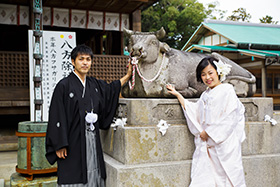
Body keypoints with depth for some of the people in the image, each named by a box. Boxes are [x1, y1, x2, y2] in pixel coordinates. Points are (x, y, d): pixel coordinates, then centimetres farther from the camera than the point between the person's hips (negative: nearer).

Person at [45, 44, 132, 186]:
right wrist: (59, 145, -13)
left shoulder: (95, 84, 10)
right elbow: (57, 117, -10)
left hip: (93, 142, 5)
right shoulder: (64, 85, -7)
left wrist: (128, 76, 27)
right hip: (73, 143, -5)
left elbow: (112, 90, 30)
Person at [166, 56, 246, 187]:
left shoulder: (227, 90, -3)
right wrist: (177, 94, 14)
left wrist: (209, 132, -10)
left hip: (224, 143, -5)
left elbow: (230, 117, -11)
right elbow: (194, 112, 12)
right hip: (206, 144, 6)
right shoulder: (205, 95, 18)